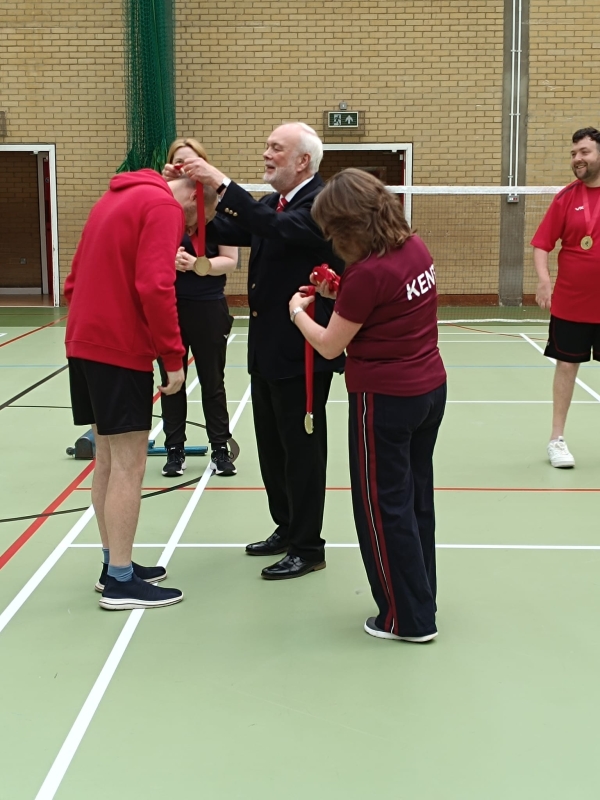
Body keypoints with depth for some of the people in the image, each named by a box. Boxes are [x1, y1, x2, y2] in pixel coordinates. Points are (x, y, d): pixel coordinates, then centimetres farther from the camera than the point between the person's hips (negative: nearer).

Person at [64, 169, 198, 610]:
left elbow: (76, 280, 21)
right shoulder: (164, 206, -10)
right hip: (121, 350, -9)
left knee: (109, 458, 15)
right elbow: (154, 287, -22)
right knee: (128, 464, -3)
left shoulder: (117, 198, 19)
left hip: (85, 343, 9)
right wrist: (173, 356, -16)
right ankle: (121, 581, 3)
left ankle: (115, 564, 23)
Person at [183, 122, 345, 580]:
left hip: (302, 353, -9)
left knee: (302, 449, 2)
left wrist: (223, 185, -33)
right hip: (267, 351, 9)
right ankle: (287, 529, 33)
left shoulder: (322, 202, -15)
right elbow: (224, 231, 6)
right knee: (272, 448, 18)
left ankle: (307, 547, 15)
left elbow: (277, 228, -32)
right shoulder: (273, 204, 14)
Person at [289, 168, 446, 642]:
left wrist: (298, 311, 4)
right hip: (431, 388, 8)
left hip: (384, 399, -8)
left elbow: (329, 346, -12)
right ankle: (421, 601, 32)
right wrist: (341, 293, 7)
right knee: (417, 499, 19)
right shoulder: (415, 248, 0)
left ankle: (408, 619, 16)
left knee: (383, 507, 6)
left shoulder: (368, 273, -23)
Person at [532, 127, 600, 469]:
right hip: (570, 302, 0)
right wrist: (544, 279, -18)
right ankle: (558, 439, 16)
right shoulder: (567, 197, -2)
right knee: (567, 365, 6)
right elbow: (542, 244, -2)